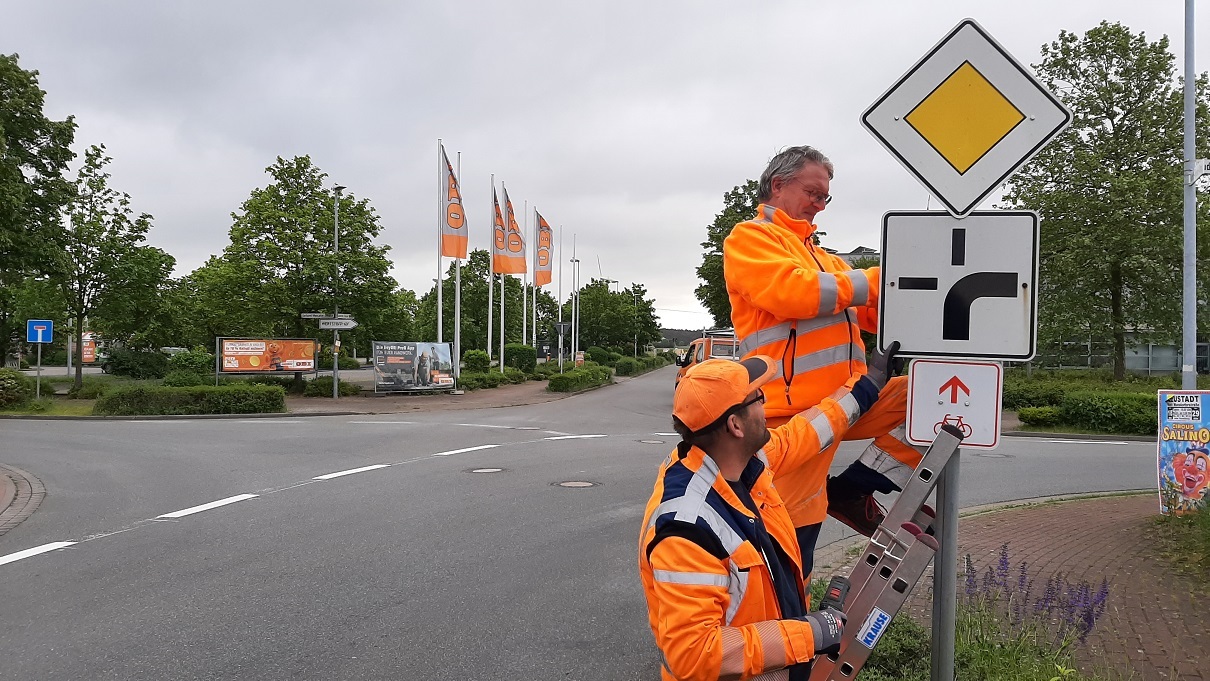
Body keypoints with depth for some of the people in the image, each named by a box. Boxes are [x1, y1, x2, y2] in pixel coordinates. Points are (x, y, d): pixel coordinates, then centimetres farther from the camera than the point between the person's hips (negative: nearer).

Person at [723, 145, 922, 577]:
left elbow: (868, 316, 19)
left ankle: (850, 491, 1)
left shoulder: (818, 254, 27)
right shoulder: (750, 238, 1)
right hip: (794, 407, -8)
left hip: (847, 397, 8)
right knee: (794, 536, -6)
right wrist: (874, 282, -10)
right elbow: (792, 291, -18)